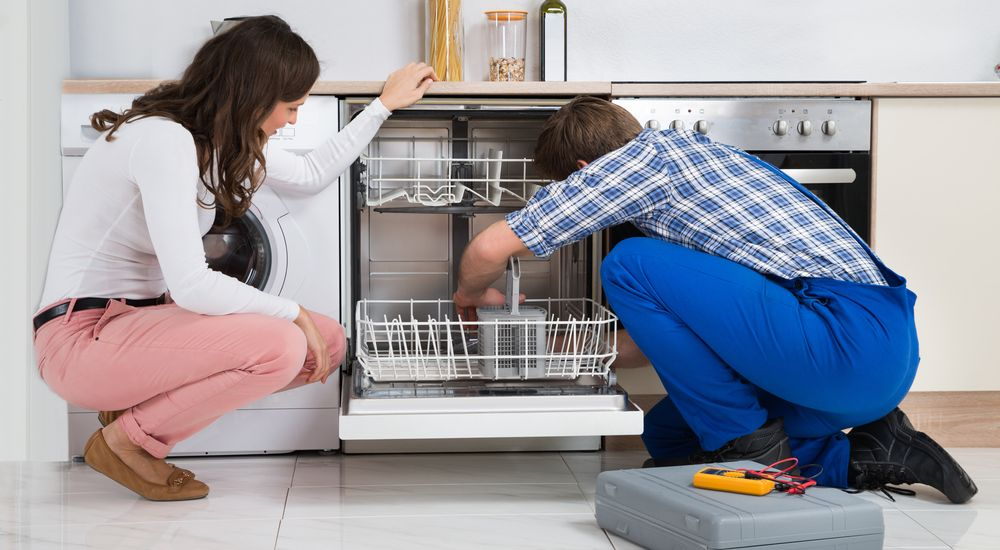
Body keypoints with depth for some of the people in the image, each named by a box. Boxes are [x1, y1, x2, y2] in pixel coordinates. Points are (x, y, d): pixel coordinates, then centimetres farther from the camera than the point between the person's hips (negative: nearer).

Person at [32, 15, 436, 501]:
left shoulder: (221, 137, 7)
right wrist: (293, 312, -17)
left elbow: (311, 175, 24)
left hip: (138, 317, 10)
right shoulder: (164, 139, -23)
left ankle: (138, 400, 8)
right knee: (281, 345, -27)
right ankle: (126, 440, -7)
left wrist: (384, 105, 25)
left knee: (327, 344, 1)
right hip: (82, 336, -10)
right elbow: (190, 286, -27)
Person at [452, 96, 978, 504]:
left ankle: (746, 443, -1)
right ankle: (862, 456, 12)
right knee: (667, 436, 20)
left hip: (849, 339, -10)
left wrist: (472, 292, 18)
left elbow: (489, 248, -5)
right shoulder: (688, 149, 25)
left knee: (629, 265, -8)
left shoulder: (638, 159, -3)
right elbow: (683, 324, 33)